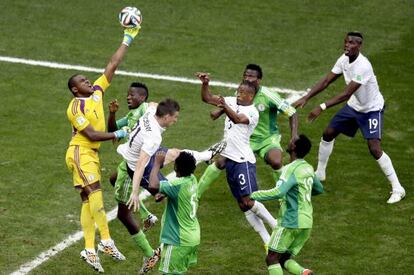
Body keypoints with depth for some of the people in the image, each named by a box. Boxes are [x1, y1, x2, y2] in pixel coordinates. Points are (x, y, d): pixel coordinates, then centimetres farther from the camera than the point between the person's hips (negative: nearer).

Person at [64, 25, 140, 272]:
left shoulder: (97, 91, 8)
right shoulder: (76, 108, -13)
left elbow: (113, 66, 10)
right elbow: (92, 134, -18)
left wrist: (127, 40, 8)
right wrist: (117, 135, -13)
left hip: (92, 154, 8)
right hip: (81, 153, -8)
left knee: (90, 201, 5)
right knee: (95, 194, -15)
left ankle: (90, 250, 4)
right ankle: (106, 242, -16)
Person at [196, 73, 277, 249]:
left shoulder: (252, 112, -13)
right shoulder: (232, 102, 8)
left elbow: (238, 119, -34)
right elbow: (207, 98, 12)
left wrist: (225, 107, -52)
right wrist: (205, 84, -7)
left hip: (243, 160, -8)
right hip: (230, 159, 8)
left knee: (249, 201, -15)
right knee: (242, 205, 6)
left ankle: (277, 227, 3)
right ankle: (268, 241, 10)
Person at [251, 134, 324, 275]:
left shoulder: (291, 169, -15)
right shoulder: (308, 168, 10)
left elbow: (278, 192, -28)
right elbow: (319, 189, 26)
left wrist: (253, 196, -21)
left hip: (290, 222, -8)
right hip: (306, 223, 8)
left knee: (272, 259, -1)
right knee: (284, 259, 14)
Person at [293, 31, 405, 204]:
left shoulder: (363, 66, -33)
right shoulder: (344, 60, -8)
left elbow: (346, 94, -36)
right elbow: (326, 81, -3)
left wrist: (322, 107, -39)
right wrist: (306, 98, -12)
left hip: (372, 109, -8)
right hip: (354, 106, 8)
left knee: (374, 148, -18)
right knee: (328, 133, 11)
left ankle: (397, 189, -8)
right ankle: (320, 173, 33)